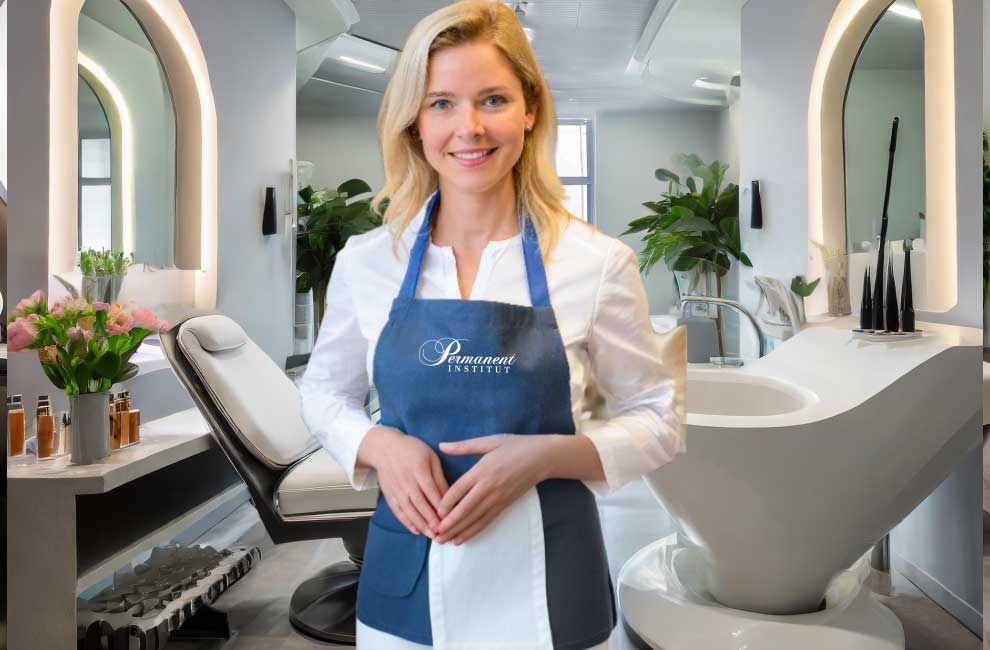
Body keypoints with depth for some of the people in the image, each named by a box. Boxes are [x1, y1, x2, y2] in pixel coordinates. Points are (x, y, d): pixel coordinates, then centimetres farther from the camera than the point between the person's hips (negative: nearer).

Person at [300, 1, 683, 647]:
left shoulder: (597, 263, -12)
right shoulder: (366, 260, -5)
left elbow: (657, 420, -3)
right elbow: (325, 391, 8)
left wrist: (546, 455, -19)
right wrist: (379, 446, -12)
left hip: (541, 585, -1)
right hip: (404, 577, 2)